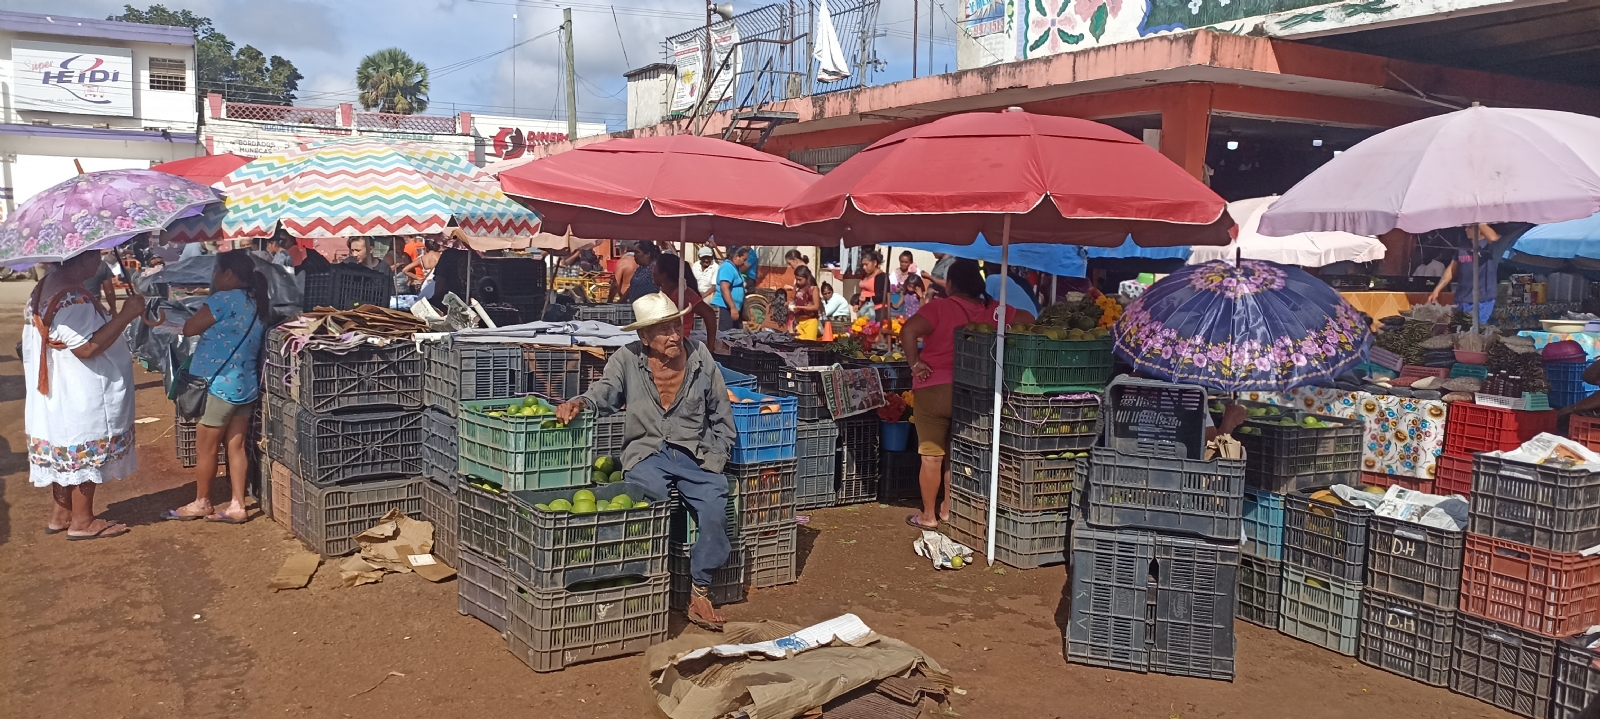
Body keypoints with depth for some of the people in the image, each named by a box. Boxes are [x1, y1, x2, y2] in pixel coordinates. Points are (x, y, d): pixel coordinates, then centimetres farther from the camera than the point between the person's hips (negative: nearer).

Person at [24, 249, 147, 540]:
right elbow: (86, 347, -28)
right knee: (85, 456, 2)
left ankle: (60, 514, 29)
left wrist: (115, 317, 12)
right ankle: (82, 521, 12)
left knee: (68, 454, 19)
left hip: (65, 394, 10)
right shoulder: (70, 299, -25)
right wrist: (125, 315, -26)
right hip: (79, 396, -10)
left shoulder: (49, 287, 9)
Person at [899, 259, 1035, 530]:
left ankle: (928, 516, 13)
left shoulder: (940, 307, -13)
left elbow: (908, 331, -27)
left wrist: (915, 364, -16)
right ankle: (948, 510, 28)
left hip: (934, 389, -4)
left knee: (931, 456, 5)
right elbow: (1027, 319, 13)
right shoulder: (992, 310, 2)